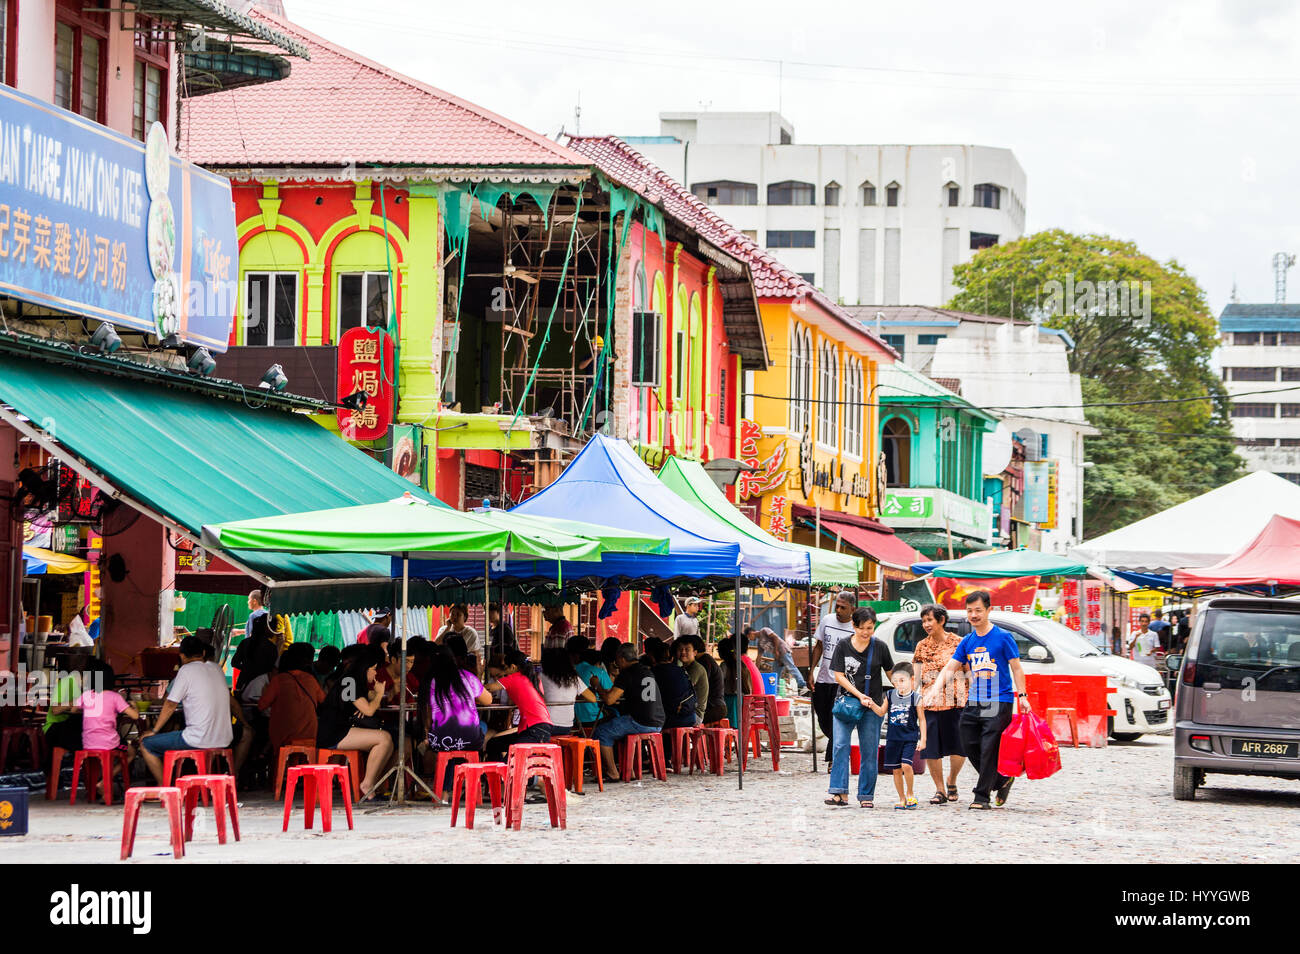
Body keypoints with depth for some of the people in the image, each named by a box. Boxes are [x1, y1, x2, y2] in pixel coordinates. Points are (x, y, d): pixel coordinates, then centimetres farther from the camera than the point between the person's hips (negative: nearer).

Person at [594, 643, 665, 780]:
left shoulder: (627, 674, -8)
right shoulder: (648, 672, 18)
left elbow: (609, 700, -11)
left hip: (640, 723, -9)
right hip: (657, 724, 9)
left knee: (602, 732, 5)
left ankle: (613, 773, 4)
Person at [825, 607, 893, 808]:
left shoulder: (880, 647, 2)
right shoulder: (843, 646, 1)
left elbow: (892, 674, 12)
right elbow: (839, 676, -2)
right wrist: (859, 695, -11)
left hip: (872, 706, 0)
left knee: (869, 752, 2)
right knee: (840, 746, -15)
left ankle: (866, 796, 9)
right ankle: (840, 793, -18)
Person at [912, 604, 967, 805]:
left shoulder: (957, 643, 3)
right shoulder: (922, 647, 12)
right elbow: (915, 678, 14)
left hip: (955, 703, -3)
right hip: (929, 703, 3)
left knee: (959, 748, -5)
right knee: (931, 748, -3)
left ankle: (952, 781, 22)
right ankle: (940, 790, 9)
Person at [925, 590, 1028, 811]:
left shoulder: (1003, 637, -4)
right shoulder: (967, 641, 10)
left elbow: (1016, 668, -1)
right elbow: (950, 668, 8)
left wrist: (1022, 696, -9)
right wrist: (936, 689, -8)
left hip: (998, 703, -6)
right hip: (974, 702, 6)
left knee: (989, 749, -9)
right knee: (970, 746, 4)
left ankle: (982, 796, -3)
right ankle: (1002, 781, 22)